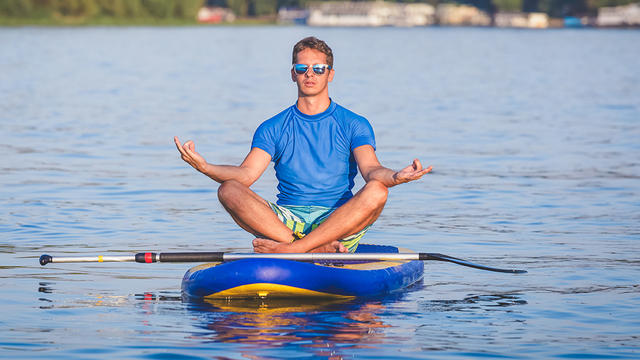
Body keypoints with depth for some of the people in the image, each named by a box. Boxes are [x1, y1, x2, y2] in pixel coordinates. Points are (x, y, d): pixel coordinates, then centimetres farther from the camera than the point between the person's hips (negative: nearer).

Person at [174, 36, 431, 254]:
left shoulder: (353, 125, 9)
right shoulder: (273, 129, 13)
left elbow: (371, 170, -8)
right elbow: (246, 174, -2)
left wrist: (393, 177, -34)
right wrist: (205, 168, -21)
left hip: (338, 223, -1)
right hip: (286, 220, 1)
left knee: (376, 192, -31)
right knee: (229, 190, -23)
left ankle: (291, 249, -37)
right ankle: (323, 250, -35)